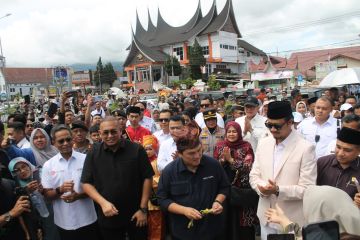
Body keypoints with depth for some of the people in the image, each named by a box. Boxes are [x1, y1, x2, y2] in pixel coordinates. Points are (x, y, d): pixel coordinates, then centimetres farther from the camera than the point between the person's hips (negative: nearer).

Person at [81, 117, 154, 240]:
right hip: (108, 217, 2)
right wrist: (103, 202, -16)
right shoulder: (93, 153, -4)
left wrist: (143, 209, -8)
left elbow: (147, 178, -7)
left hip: (135, 215, -1)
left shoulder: (137, 150, -11)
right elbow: (86, 183, -2)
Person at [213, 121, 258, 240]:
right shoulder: (219, 146, 4)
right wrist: (223, 159, -15)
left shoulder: (246, 146, -3)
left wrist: (230, 159, -20)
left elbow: (247, 167, -15)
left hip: (242, 190, -2)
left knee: (243, 221, 4)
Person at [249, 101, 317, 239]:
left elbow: (307, 189, -15)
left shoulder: (306, 148, -15)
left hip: (292, 220, -4)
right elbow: (254, 175, 5)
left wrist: (278, 190, -28)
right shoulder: (263, 143, 1)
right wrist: (261, 186, -16)